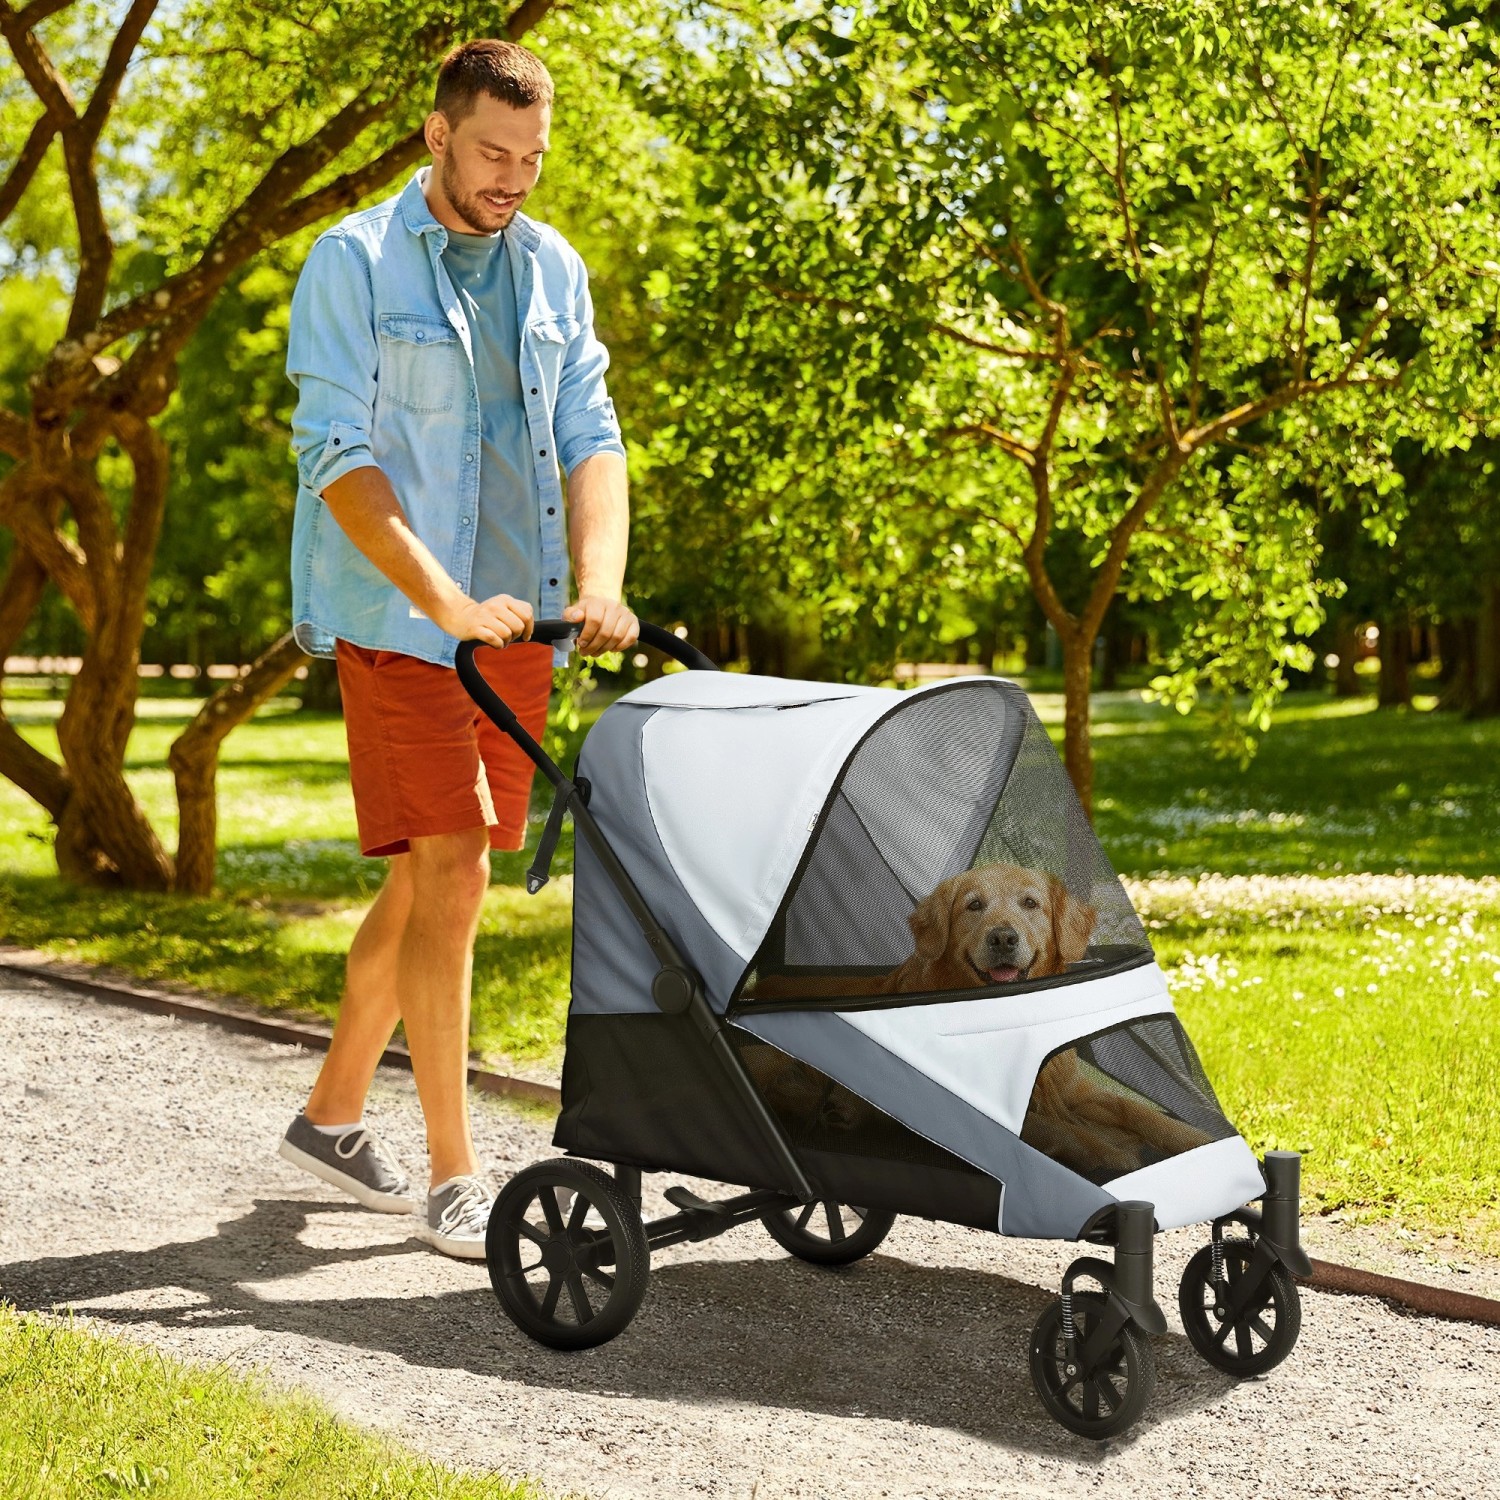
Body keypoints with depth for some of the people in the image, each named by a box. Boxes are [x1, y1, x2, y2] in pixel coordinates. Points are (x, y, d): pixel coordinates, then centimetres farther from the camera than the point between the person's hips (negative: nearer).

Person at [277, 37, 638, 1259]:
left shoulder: (552, 269, 11)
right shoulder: (354, 263, -6)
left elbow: (589, 434, 6)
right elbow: (337, 457, -14)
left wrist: (601, 582, -11)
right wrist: (448, 604, -24)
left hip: (519, 621, 6)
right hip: (400, 615, -6)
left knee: (432, 877, 12)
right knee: (450, 871, -11)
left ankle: (333, 1114, 28)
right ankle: (455, 1178, -3)